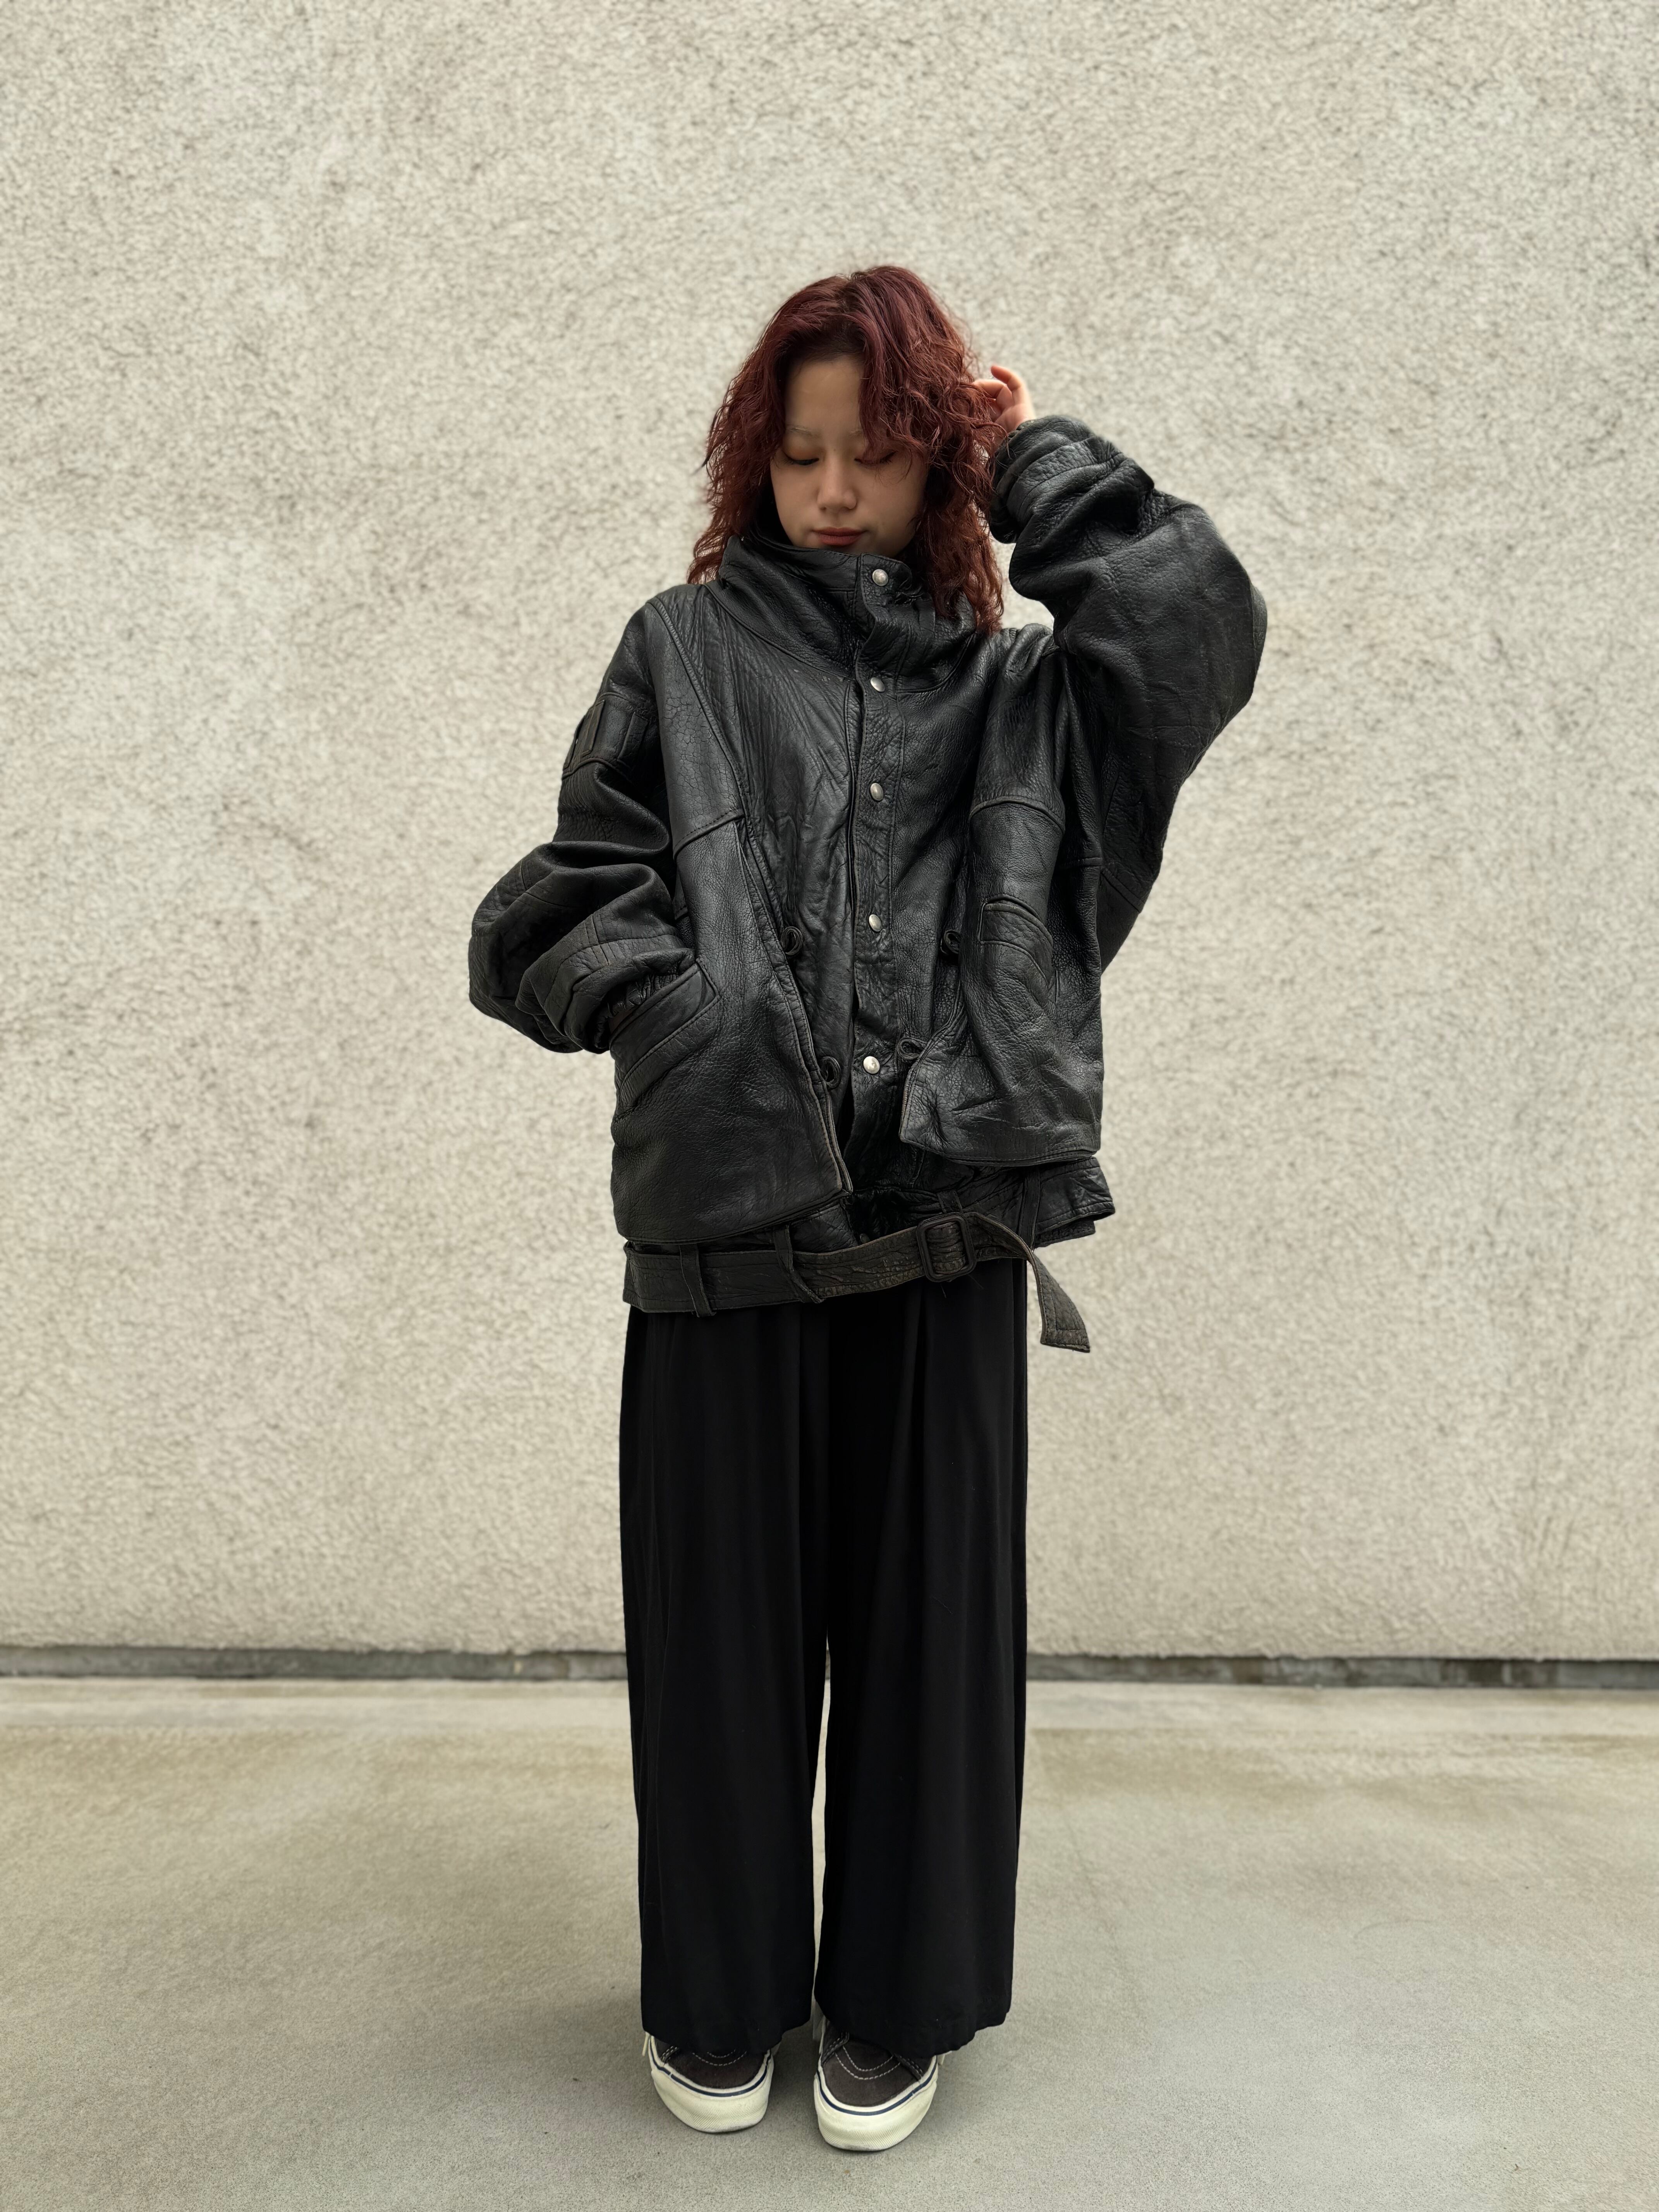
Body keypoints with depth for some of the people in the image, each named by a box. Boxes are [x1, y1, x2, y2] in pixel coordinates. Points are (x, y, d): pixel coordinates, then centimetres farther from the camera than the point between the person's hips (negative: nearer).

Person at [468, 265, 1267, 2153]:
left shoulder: (1020, 692, 11)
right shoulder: (688, 653, 8)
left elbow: (1201, 619, -6)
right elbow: (564, 915, 2)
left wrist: (1034, 454, 5)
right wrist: (696, 1013, -16)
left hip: (944, 1225, 1)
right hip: (722, 1215, 0)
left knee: (925, 1614, 10)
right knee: (724, 1613, 10)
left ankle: (897, 2007, 32)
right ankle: (719, 2000, 33)